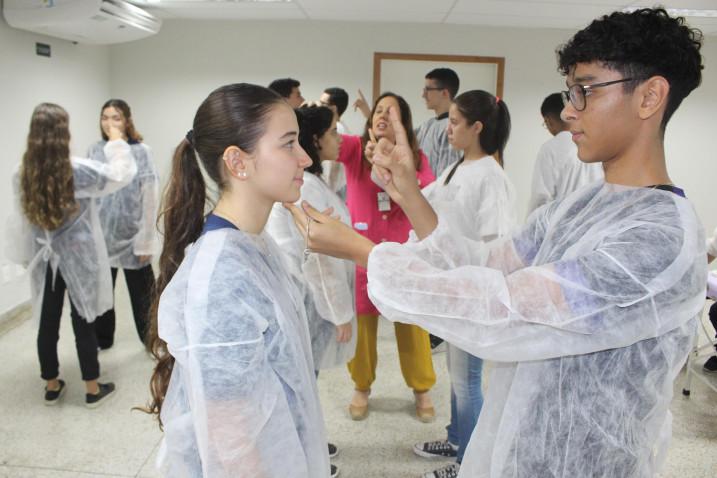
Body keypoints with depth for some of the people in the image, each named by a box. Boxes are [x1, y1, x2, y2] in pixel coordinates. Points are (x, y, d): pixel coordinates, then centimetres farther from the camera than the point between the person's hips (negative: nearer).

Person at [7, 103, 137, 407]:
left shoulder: (22, 174, -3)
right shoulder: (78, 170, -17)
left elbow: (21, 221, 6)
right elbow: (121, 174, -8)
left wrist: (26, 256, 16)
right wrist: (116, 142, 6)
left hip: (44, 260, 4)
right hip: (79, 259, -4)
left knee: (48, 324, 14)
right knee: (83, 323, 6)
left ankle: (52, 387, 30)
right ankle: (93, 389, 18)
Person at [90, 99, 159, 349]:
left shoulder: (141, 152, -9)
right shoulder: (94, 151, 0)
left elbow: (150, 198, -9)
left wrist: (145, 241, -10)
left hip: (132, 237, -3)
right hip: (100, 237, 3)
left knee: (141, 294, 11)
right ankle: (101, 339, 36)